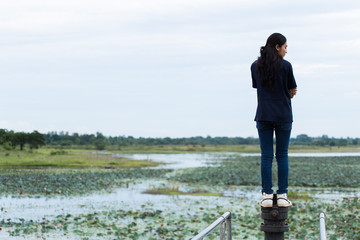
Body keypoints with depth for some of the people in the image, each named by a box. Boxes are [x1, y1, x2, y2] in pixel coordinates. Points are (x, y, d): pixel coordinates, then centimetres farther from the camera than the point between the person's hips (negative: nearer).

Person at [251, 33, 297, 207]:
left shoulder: (255, 66, 4)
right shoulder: (285, 66, -6)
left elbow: (258, 88, 10)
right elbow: (292, 91, 1)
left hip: (263, 116, 2)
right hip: (283, 116, -2)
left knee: (266, 156, 4)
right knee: (282, 155, 4)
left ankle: (267, 195, 1)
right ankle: (282, 195, 4)